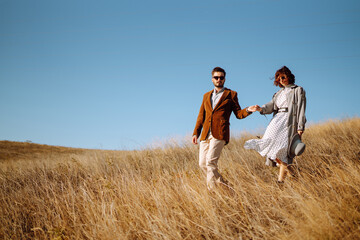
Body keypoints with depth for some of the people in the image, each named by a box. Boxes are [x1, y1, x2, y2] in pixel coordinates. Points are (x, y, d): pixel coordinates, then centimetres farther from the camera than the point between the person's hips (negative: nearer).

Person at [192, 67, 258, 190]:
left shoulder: (231, 94, 12)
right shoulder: (207, 96, 23)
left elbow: (238, 113, 8)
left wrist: (248, 110, -13)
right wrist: (196, 132, 12)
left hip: (219, 134, -5)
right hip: (206, 134, 5)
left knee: (210, 162, -19)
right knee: (202, 163, 1)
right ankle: (222, 184, 13)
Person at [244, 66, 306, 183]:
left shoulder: (298, 90, 7)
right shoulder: (279, 93, 25)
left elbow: (301, 110, -1)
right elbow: (271, 105, 12)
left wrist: (300, 127, -11)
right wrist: (262, 109, -12)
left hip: (289, 120, -6)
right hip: (277, 121, 6)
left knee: (283, 148, -18)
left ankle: (281, 179, -17)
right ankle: (286, 168, 1)